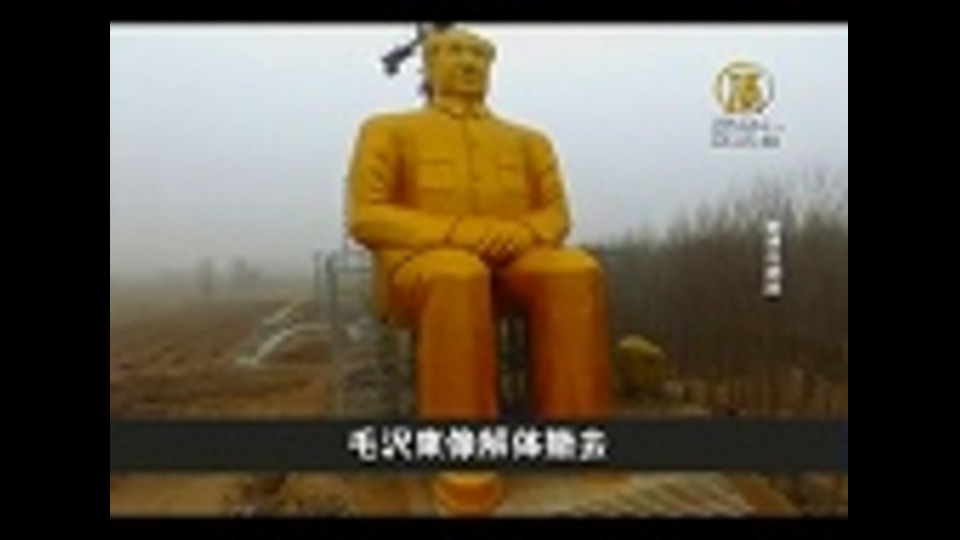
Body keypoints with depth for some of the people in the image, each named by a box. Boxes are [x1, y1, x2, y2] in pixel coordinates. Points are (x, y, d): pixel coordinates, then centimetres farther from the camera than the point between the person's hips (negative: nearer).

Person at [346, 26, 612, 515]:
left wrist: (521, 234, -12)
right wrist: (455, 234, -17)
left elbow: (555, 217, 13)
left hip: (515, 263, 4)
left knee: (576, 272, -30)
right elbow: (367, 219, -2)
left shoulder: (529, 141, 21)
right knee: (460, 278, -40)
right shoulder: (387, 130, 9)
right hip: (421, 267, -3)